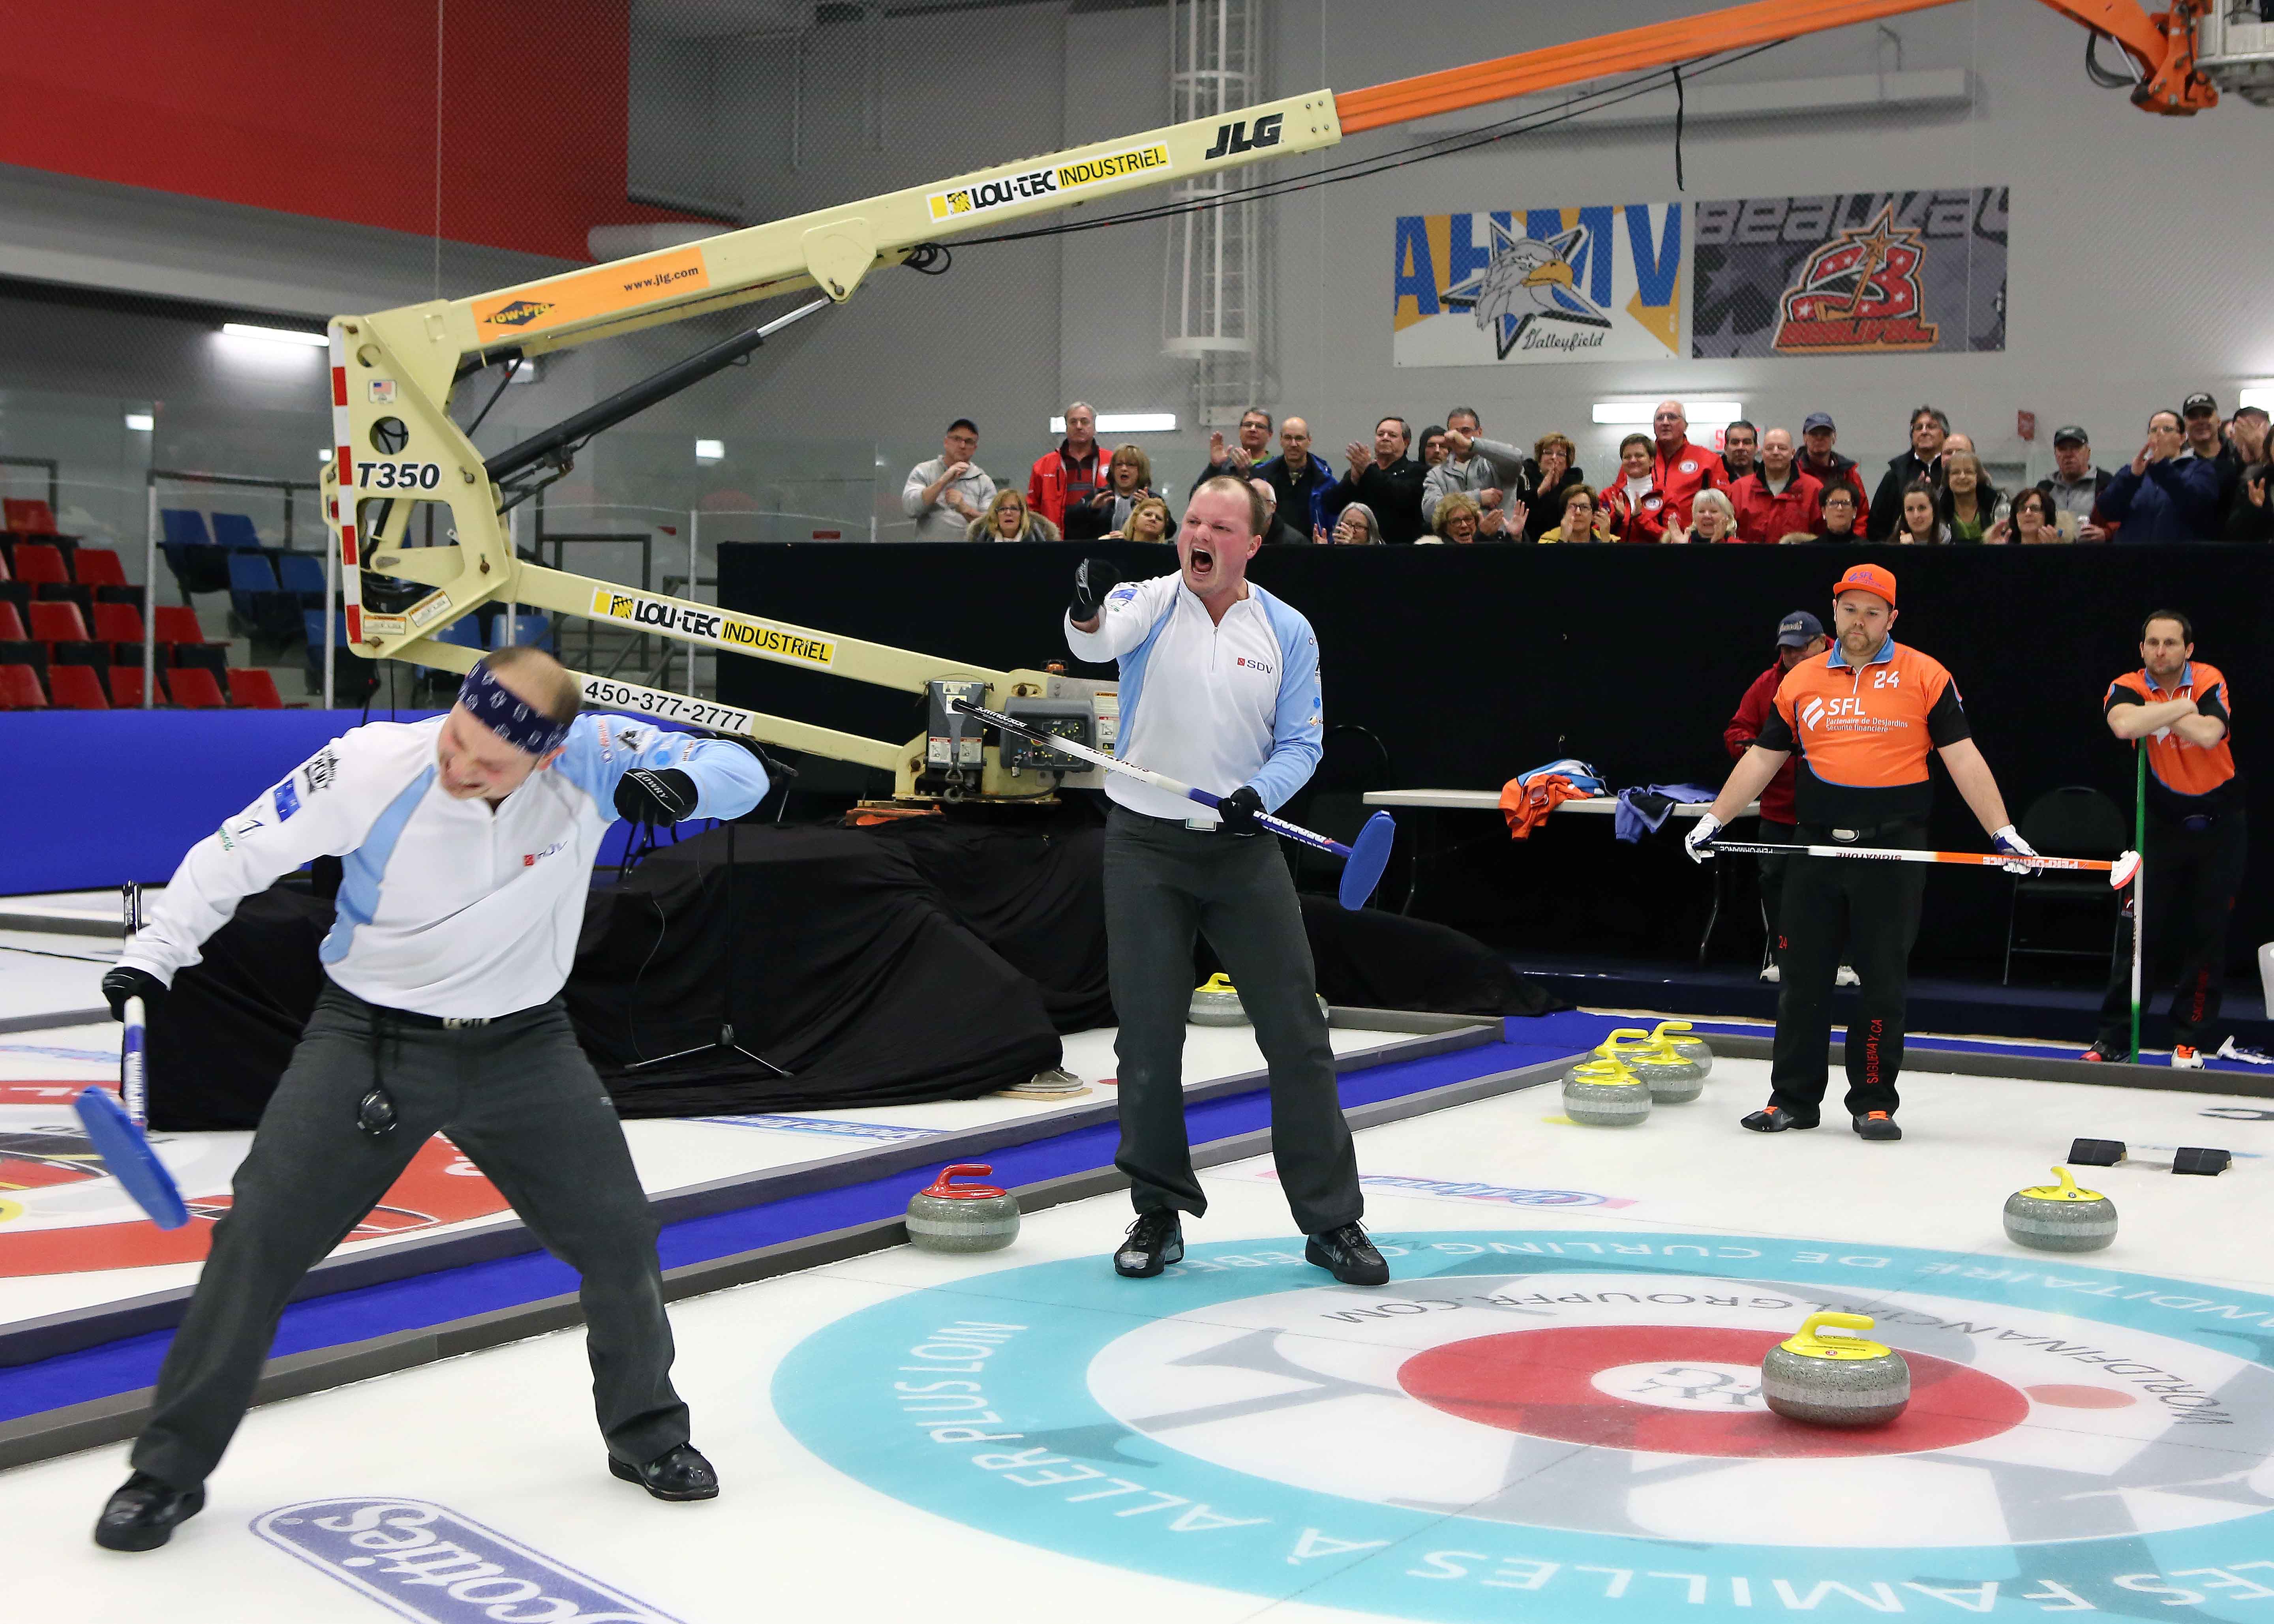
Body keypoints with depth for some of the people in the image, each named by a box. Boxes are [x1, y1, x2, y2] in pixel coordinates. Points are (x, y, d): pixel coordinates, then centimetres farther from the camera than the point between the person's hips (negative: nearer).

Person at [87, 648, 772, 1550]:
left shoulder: (588, 757, -19)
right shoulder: (372, 764, -22)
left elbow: (740, 772, -15)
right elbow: (241, 850, -9)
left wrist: (679, 782, -36)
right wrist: (154, 954, -12)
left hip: (524, 1044, 2)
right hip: (368, 1036, -1)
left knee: (618, 1239, 2)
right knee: (259, 1234, -8)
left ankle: (645, 1431, 28)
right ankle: (170, 1469, 8)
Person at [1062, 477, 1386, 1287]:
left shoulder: (1288, 631, 2)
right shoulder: (1148, 603, -3)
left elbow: (1302, 742, 3)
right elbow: (1099, 642, -26)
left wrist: (1259, 794, -18)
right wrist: (1088, 610, -50)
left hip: (1244, 849, 1)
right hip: (1144, 847, -1)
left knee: (1297, 1032, 0)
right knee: (1148, 1038, 3)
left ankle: (1332, 1222, 10)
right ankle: (1160, 1214, 19)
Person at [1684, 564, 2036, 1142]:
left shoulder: (1924, 676, 1)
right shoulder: (1801, 680, 10)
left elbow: (1963, 757, -2)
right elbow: (1762, 758, 15)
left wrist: (2003, 831, -8)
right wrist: (1714, 819, 12)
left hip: (1893, 846, -3)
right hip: (1817, 848, 3)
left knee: (1883, 979, 2)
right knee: (1803, 974, 5)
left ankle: (1874, 1102, 11)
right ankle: (1794, 1098, 14)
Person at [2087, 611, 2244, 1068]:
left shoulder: (2210, 682, -9)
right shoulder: (2128, 688, -10)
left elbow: (2209, 735, -29)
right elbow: (2124, 725, -34)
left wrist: (2156, 712, -21)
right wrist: (2182, 707, -26)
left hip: (2219, 821, 0)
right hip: (2163, 821, 0)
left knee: (2208, 932, 0)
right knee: (2141, 930, -3)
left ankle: (2192, 1039, 8)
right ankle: (2114, 1039, 2)